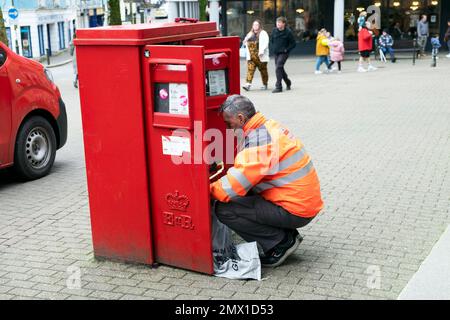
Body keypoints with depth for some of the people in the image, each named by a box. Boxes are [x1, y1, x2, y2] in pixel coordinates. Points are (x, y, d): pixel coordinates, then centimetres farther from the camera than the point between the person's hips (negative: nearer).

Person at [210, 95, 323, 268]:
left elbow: (232, 187, -23)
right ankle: (286, 235, 14)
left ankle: (281, 243, -2)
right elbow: (246, 173, 18)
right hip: (305, 202, 10)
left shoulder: (257, 140, -20)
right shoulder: (269, 127, 10)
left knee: (224, 209, -12)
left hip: (295, 211, -10)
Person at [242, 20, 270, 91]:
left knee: (263, 70, 5)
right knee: (250, 69, -8)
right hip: (251, 56, 5)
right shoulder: (250, 34, 18)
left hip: (260, 57, -5)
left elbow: (265, 43, -13)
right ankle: (248, 84, -15)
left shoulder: (263, 33, -2)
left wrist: (261, 51, -23)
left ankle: (265, 85, 17)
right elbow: (245, 42, 25)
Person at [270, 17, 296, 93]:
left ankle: (278, 87, -17)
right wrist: (273, 48, 6)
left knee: (279, 67, -19)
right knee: (280, 69, 14)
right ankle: (288, 82, 37)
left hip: (284, 53, -6)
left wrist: (286, 50, -11)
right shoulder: (274, 30, 2)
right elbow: (271, 40, 18)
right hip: (276, 53, 6)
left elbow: (293, 43, -5)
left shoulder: (288, 32, -10)